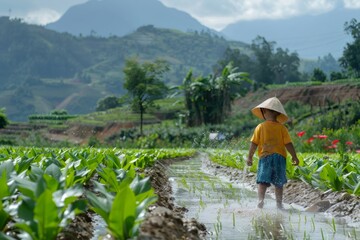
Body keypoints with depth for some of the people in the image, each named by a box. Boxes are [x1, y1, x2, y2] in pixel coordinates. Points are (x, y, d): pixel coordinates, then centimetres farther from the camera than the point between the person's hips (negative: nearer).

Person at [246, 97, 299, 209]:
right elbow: (288, 144, -3)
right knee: (279, 183, 10)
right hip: (280, 157, 1)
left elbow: (253, 144, -2)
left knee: (262, 181, 1)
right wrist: (294, 157, 5)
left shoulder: (260, 127, -2)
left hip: (265, 157, -1)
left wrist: (250, 157, 7)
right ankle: (279, 203, 9)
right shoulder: (282, 128, -2)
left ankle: (261, 199, -18)